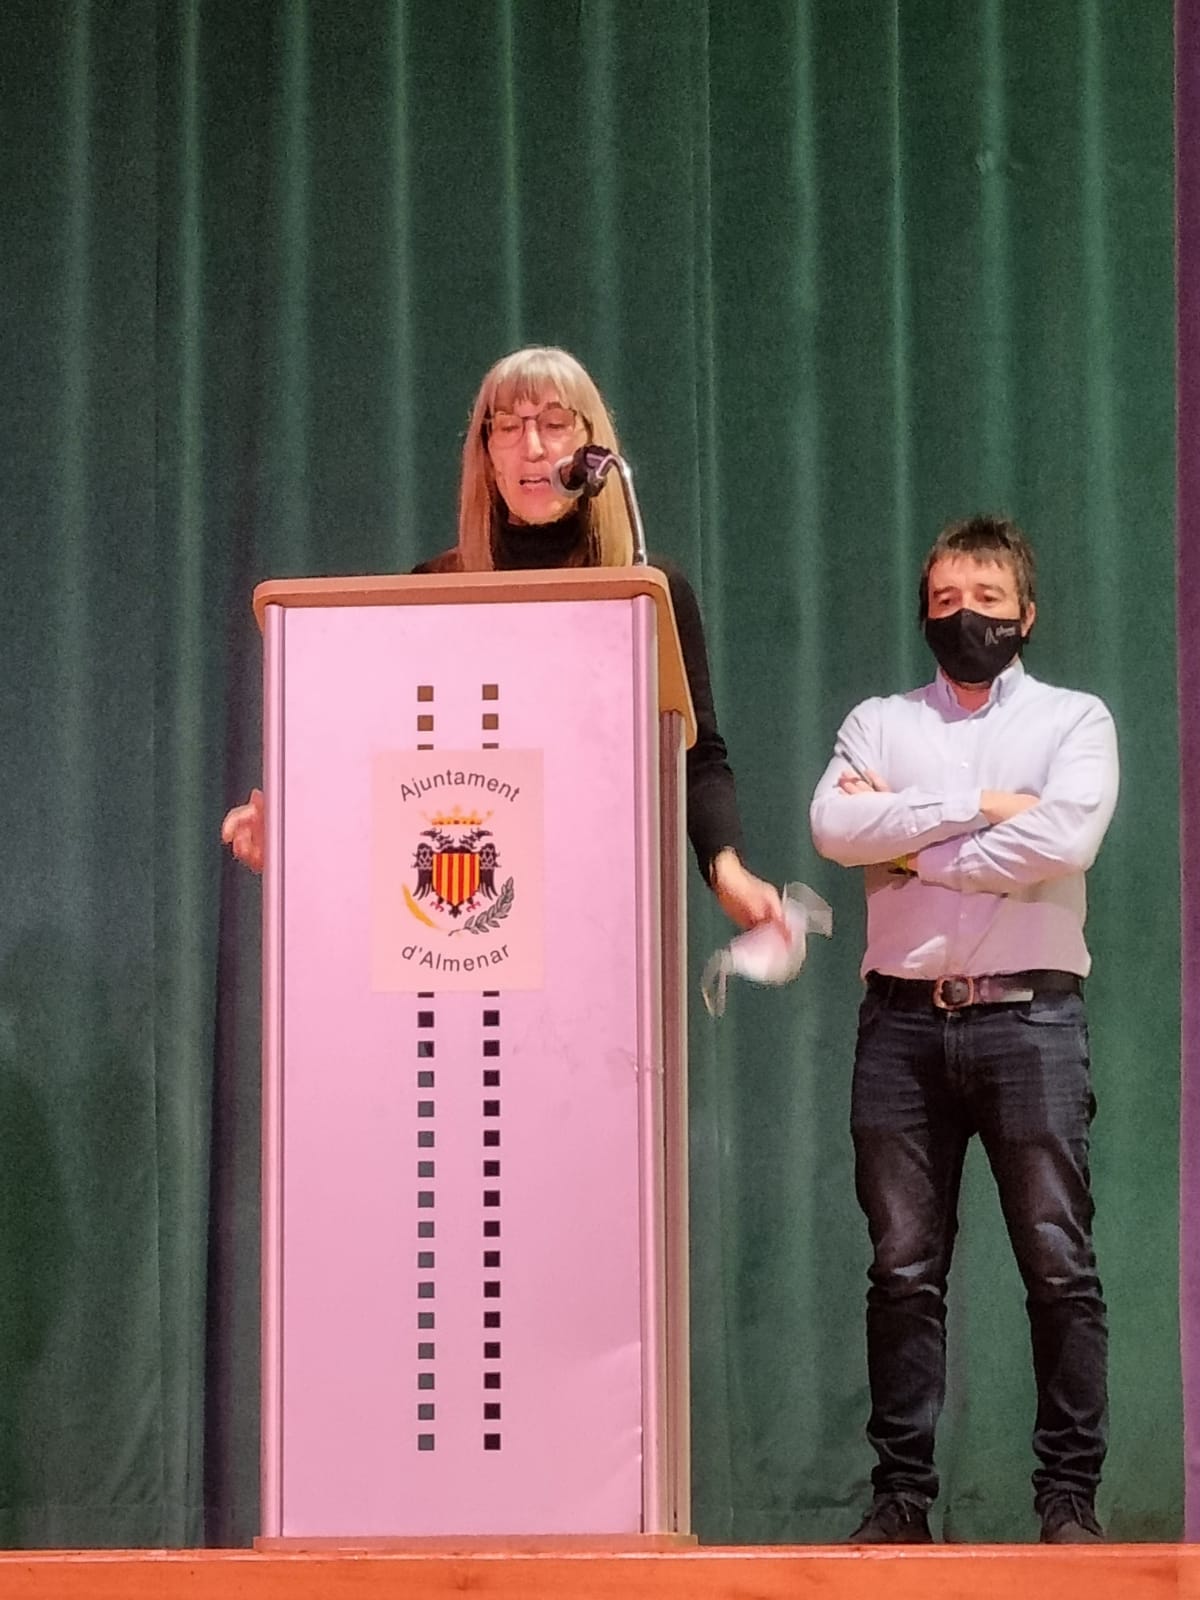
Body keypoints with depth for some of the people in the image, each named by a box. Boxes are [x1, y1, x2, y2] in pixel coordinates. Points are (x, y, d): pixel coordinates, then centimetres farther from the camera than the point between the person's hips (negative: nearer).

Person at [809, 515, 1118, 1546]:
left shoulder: (1074, 720, 8)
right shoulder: (879, 723, 14)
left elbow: (1064, 841, -11)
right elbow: (833, 827, -5)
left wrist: (909, 842, -5)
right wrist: (978, 808, -9)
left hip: (1029, 1015, -2)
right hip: (905, 1019, 2)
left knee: (1058, 1263, -2)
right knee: (904, 1268, 3)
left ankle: (1070, 1493, 5)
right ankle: (901, 1492, 9)